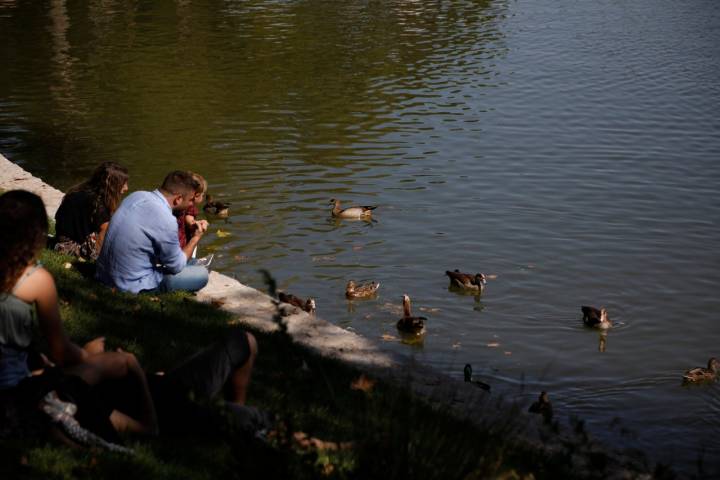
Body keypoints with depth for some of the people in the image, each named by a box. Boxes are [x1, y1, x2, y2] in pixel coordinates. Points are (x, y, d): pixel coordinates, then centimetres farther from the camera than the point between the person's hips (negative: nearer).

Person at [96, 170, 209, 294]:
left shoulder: (136, 195, -2)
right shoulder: (166, 221, -25)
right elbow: (176, 267, -10)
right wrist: (196, 238, 4)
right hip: (131, 287, -9)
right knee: (201, 274, -2)